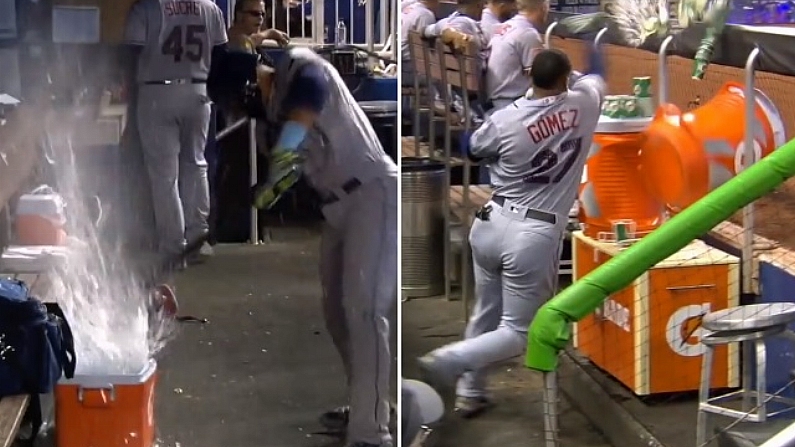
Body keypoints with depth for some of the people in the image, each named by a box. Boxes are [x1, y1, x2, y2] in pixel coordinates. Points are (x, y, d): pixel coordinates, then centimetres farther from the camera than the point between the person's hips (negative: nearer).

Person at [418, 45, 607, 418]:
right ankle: (447, 361, -17)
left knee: (485, 316, 22)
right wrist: (567, 73, 35)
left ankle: (469, 394, 29)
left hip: (490, 223, 3)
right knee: (518, 333, 4)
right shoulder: (582, 105, -6)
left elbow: (475, 150, 16)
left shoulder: (504, 120, -6)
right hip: (534, 234, -3)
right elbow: (595, 77, 19)